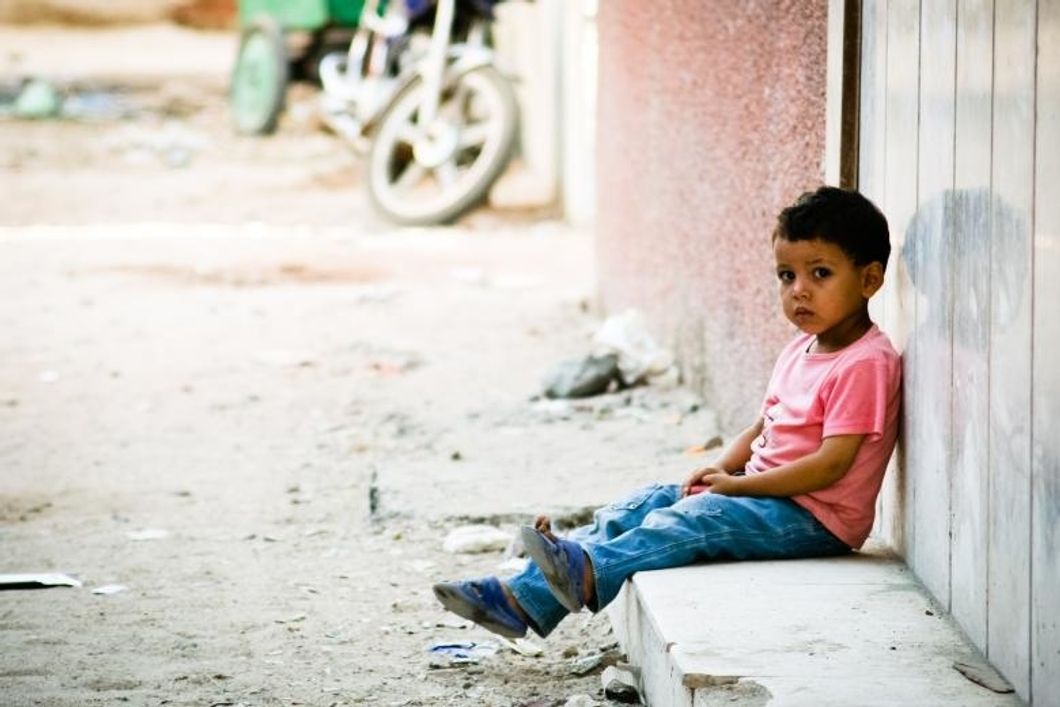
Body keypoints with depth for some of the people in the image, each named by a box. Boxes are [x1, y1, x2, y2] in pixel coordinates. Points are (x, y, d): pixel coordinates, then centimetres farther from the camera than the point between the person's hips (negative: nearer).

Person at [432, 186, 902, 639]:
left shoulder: (866, 363, -16)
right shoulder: (800, 350, 16)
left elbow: (831, 464, -22)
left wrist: (737, 484, -17)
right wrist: (721, 467, 2)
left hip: (815, 517, -9)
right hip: (765, 493, 9)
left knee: (692, 519, -28)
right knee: (644, 504, -1)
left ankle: (587, 573, -47)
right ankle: (526, 593, -12)